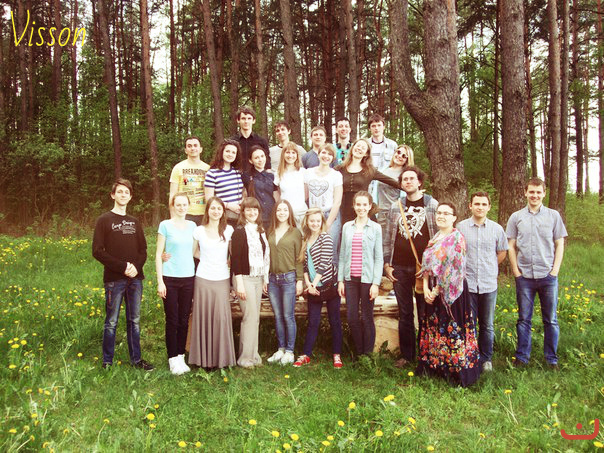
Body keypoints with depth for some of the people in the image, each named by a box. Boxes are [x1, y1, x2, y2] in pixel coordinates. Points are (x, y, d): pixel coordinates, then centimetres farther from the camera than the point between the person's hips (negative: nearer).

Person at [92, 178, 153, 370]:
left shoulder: (135, 222, 14)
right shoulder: (104, 220, 0)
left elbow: (143, 250, 14)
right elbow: (97, 251, -7)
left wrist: (136, 266, -7)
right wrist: (122, 266, -14)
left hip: (135, 278, 4)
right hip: (114, 279, -4)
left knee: (134, 320, 11)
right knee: (111, 322, 3)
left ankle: (136, 358, 21)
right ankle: (107, 362, 14)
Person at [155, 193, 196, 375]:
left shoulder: (192, 225, 8)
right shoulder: (165, 225, -3)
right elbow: (158, 254, -3)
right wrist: (160, 281, -8)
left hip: (188, 278, 4)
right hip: (170, 278, -3)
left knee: (184, 320, 9)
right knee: (172, 320, 1)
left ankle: (181, 356, 20)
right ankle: (173, 359, 12)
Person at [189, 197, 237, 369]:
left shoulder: (229, 230, 4)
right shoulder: (199, 231, 3)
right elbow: (194, 252, 16)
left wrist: (226, 261, -1)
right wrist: (207, 259, 5)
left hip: (222, 279, 0)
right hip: (203, 279, 0)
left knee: (221, 317, -3)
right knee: (203, 317, 2)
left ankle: (221, 357, 10)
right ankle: (204, 359, 13)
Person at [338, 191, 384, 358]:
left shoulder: (375, 228, 0)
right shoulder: (347, 227, 8)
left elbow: (379, 258, -2)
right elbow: (342, 255, 9)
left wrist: (376, 283, -8)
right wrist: (340, 280, 5)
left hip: (367, 278, -3)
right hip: (350, 278, 3)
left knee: (367, 317, 4)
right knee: (352, 317, 6)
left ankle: (368, 354, 19)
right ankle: (359, 352, 23)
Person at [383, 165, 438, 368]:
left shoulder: (432, 205, 2)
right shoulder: (396, 207, 10)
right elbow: (388, 237, 12)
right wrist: (386, 264, 6)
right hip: (400, 267, 3)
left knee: (425, 313, 4)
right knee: (404, 313, 9)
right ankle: (406, 354, 19)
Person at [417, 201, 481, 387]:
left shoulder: (457, 238, -10)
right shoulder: (434, 238, 12)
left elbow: (453, 269, -16)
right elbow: (426, 265, 9)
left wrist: (437, 290, -14)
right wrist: (426, 288, -5)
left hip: (450, 291, -7)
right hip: (433, 291, 7)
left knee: (452, 329, -1)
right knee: (434, 327, 14)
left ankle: (457, 371, 12)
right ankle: (436, 366, 27)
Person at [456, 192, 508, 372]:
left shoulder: (497, 229, 4)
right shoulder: (460, 227, -1)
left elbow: (502, 252, 15)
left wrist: (489, 268, 10)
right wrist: (462, 269, 3)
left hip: (489, 284, 1)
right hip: (467, 283, -1)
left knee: (487, 325, 10)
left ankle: (486, 359, 25)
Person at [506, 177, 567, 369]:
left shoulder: (553, 216, 5)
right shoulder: (516, 217, 5)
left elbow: (559, 245, 6)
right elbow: (511, 246, 6)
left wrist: (555, 270, -3)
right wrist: (516, 271, -1)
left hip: (548, 276, 0)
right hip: (524, 276, 0)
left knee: (551, 319, 7)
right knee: (524, 319, 8)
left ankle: (552, 359, 20)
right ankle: (522, 357, 18)